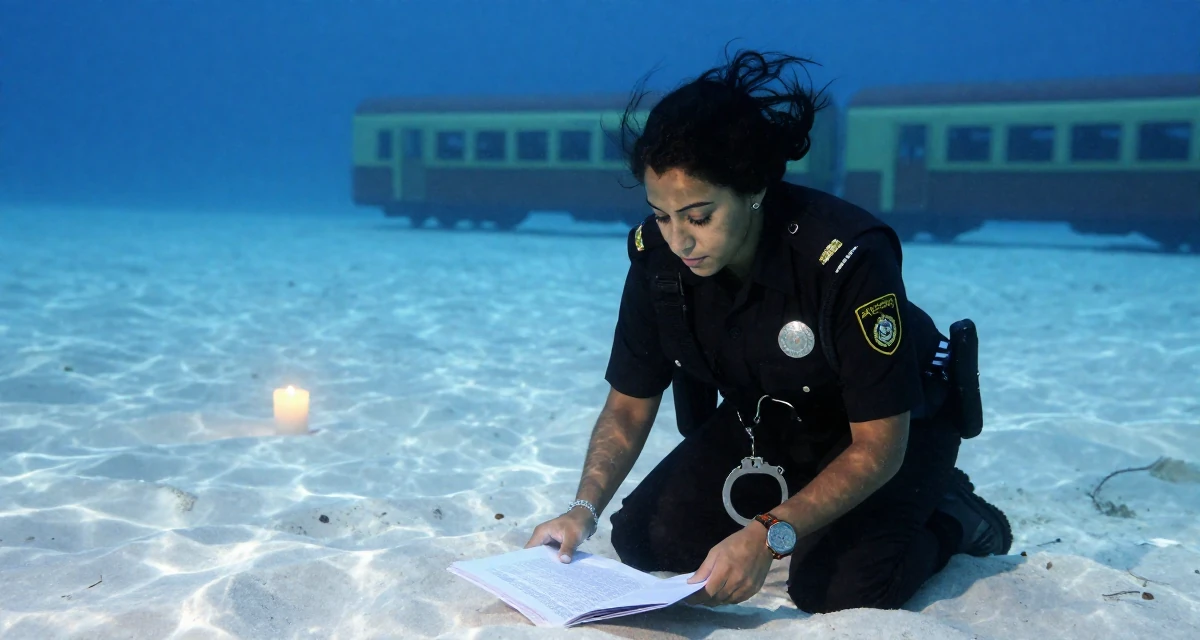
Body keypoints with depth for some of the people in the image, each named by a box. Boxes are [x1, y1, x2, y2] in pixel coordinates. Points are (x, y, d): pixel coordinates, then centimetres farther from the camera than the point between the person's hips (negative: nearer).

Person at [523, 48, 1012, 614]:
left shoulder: (849, 257, -36)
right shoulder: (656, 251, -21)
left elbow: (880, 444, -29)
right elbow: (629, 404, -9)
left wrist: (770, 536, -41)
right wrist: (584, 509, -26)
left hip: (896, 422, -5)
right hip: (766, 420, 5)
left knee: (834, 586, -27)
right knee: (643, 539, -6)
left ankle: (951, 515, 5)